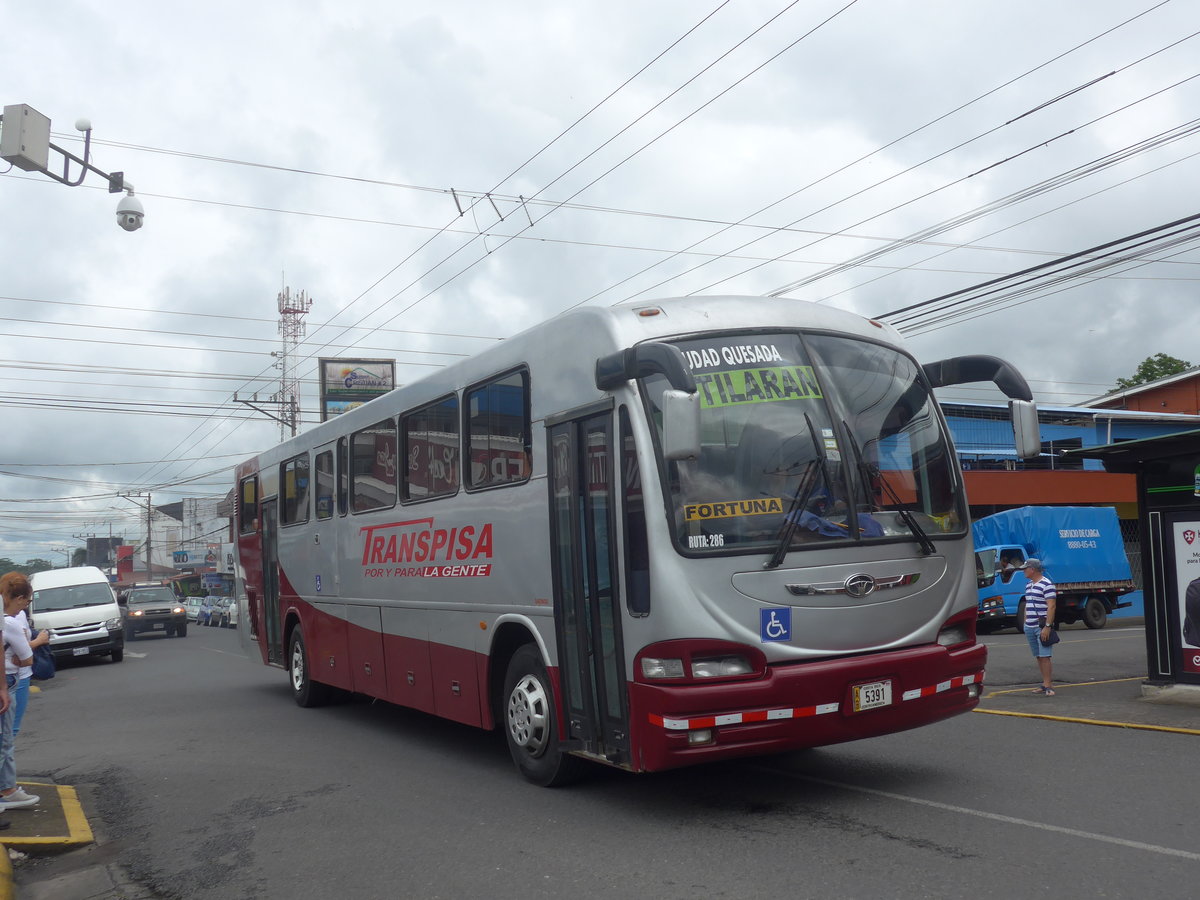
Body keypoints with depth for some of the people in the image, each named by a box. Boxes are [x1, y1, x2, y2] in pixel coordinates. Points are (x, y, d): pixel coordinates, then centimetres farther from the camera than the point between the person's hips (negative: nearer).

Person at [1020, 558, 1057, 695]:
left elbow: (1051, 607, -15)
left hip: (1042, 627, -8)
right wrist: (1025, 625, 18)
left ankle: (1047, 685, -8)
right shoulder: (1028, 586, 17)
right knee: (1038, 657, 8)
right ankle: (1047, 683, 13)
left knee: (1044, 656, -9)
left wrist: (1047, 626, -20)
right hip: (1030, 627, 8)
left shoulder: (1047, 585, -10)